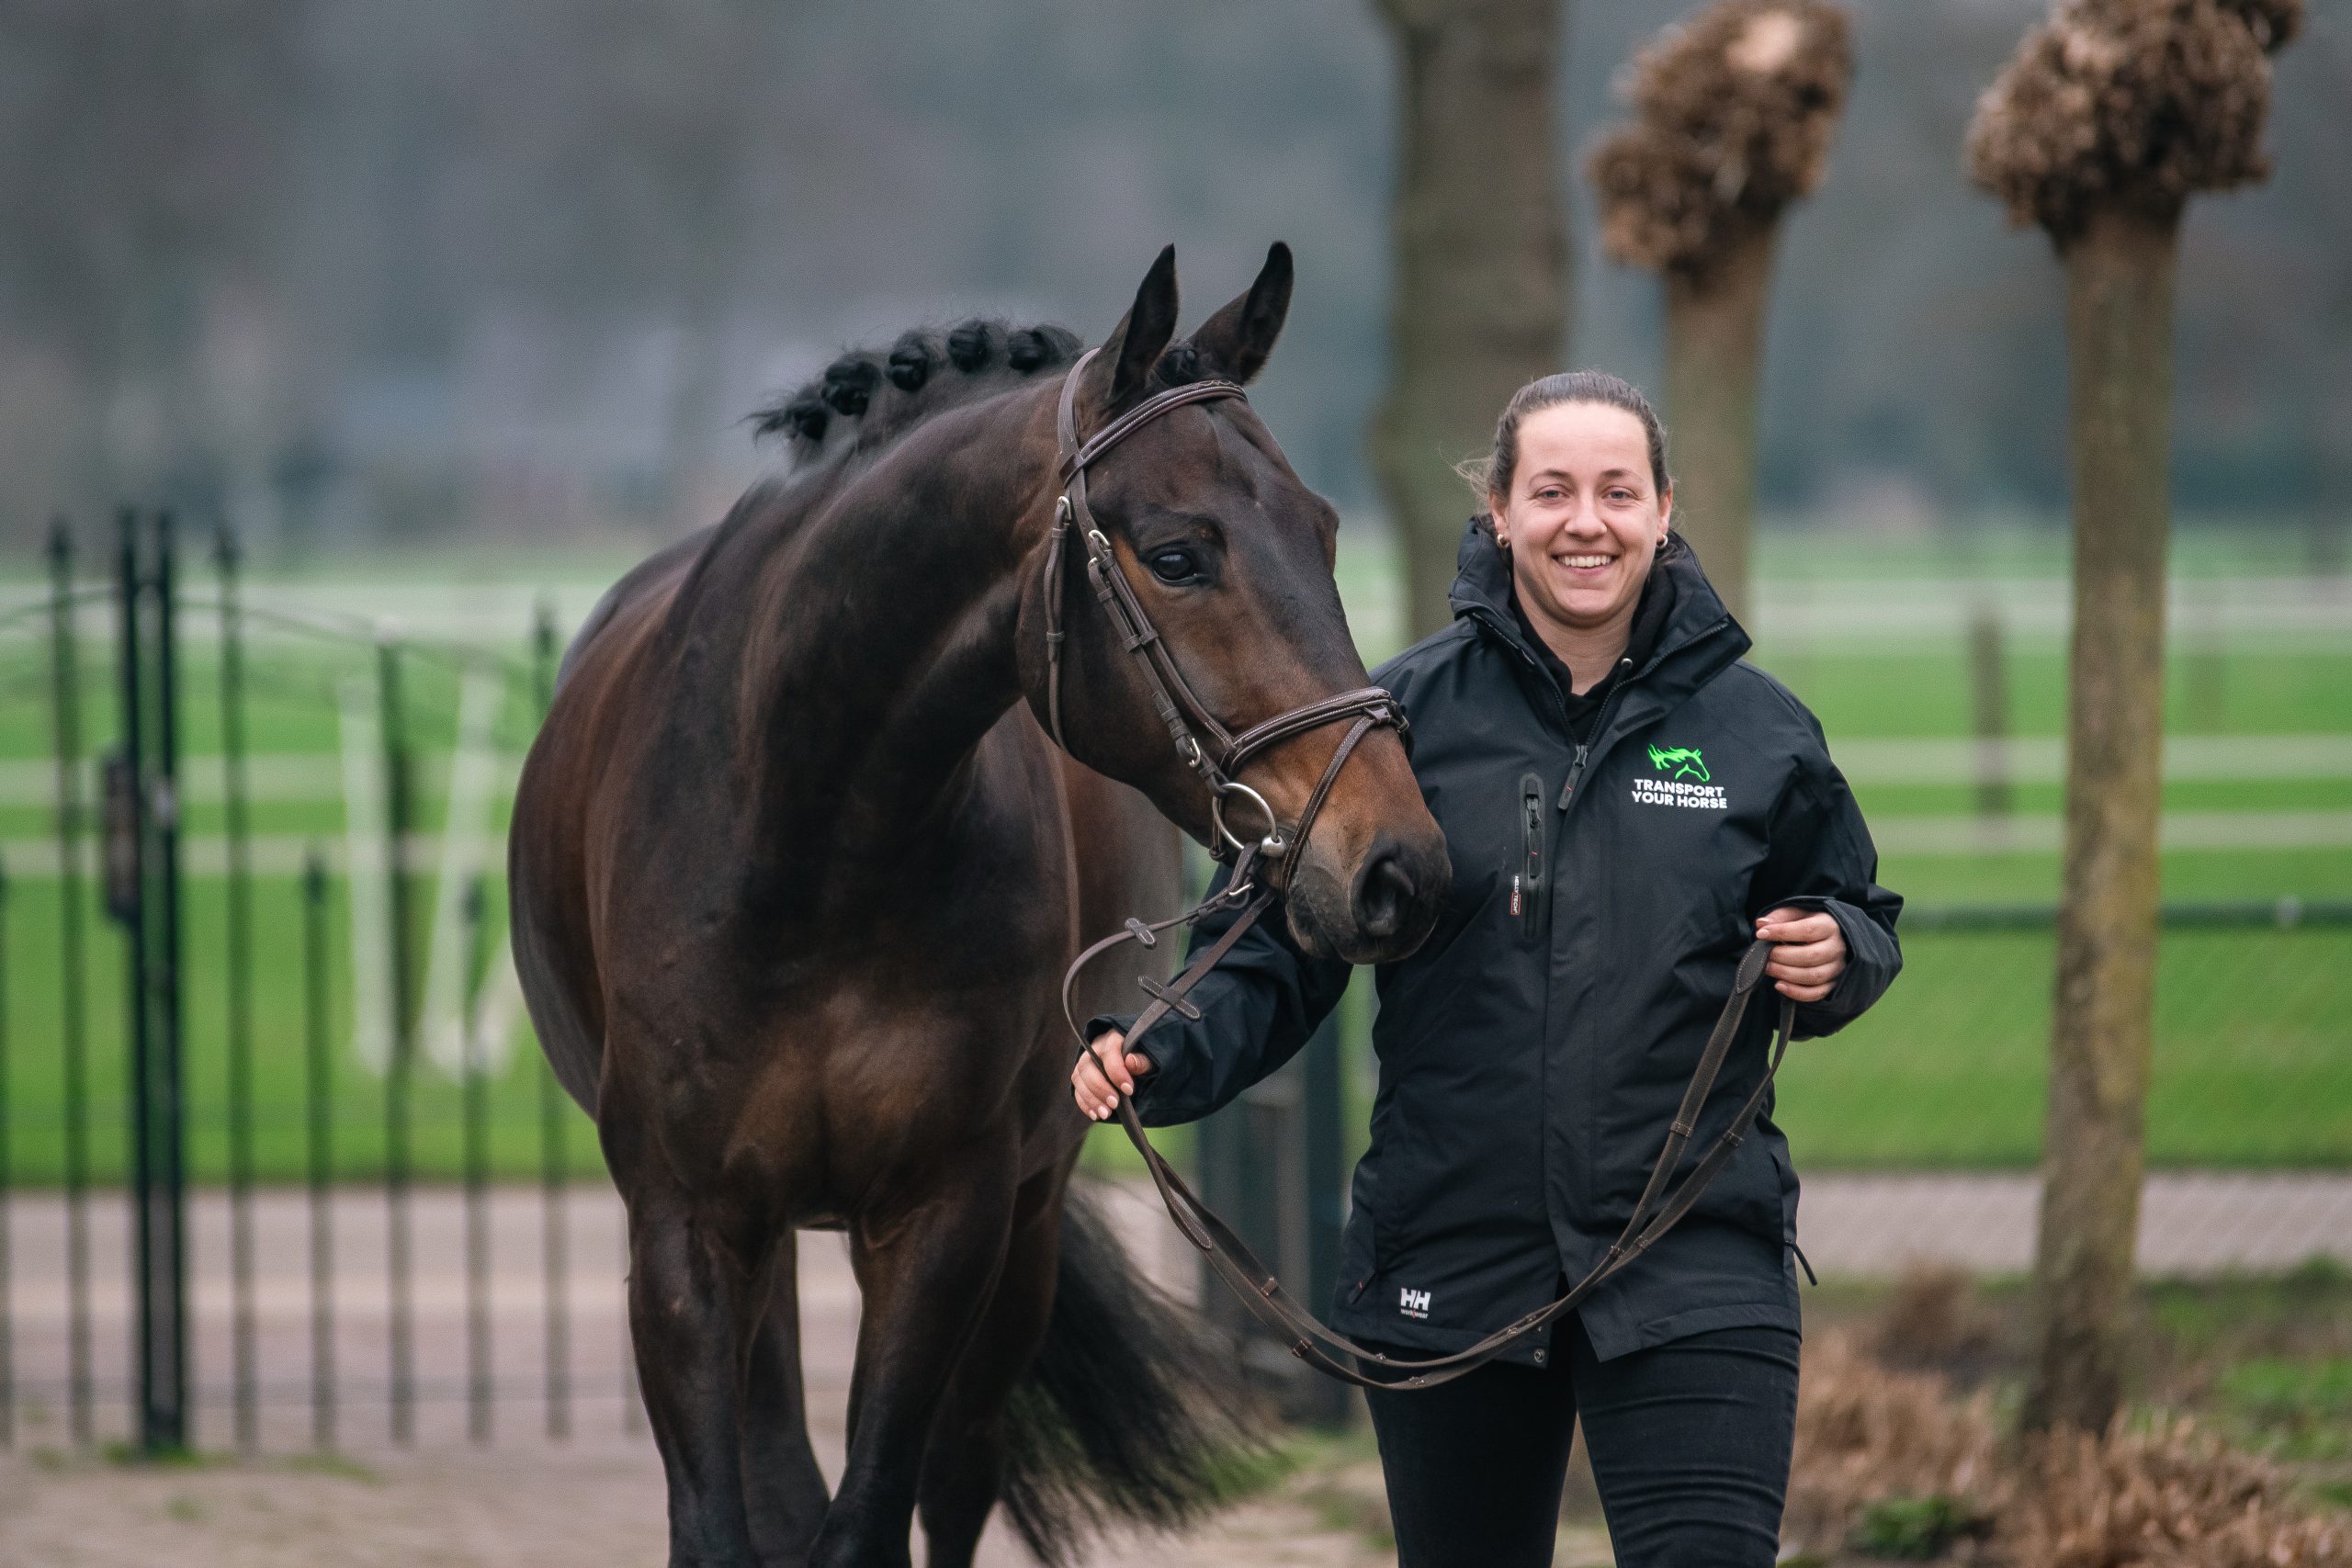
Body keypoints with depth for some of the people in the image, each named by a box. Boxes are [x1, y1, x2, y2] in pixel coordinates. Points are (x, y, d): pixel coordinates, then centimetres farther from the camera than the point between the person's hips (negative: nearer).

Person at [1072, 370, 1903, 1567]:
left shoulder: (1754, 730, 3)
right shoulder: (1406, 712, 1)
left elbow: (1862, 919, 15)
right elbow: (1285, 943, 2)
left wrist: (1835, 957, -8)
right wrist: (1168, 1056, -15)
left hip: (1692, 1257, -1)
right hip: (1449, 1265, 1)